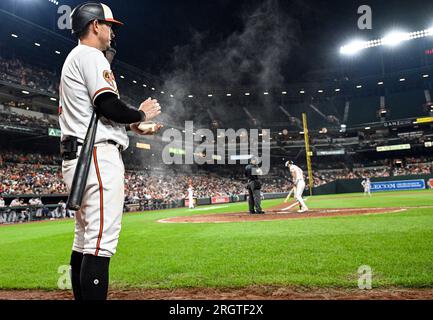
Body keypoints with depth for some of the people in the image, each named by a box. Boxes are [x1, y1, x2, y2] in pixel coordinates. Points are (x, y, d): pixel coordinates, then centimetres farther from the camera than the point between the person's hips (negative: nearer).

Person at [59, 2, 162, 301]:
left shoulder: (73, 59, 28)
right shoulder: (90, 55, -4)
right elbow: (109, 106, -19)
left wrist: (133, 127, 20)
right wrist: (141, 114, 0)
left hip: (77, 158, 11)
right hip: (98, 156, -11)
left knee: (85, 241, 13)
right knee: (100, 243, -13)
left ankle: (82, 296, 22)